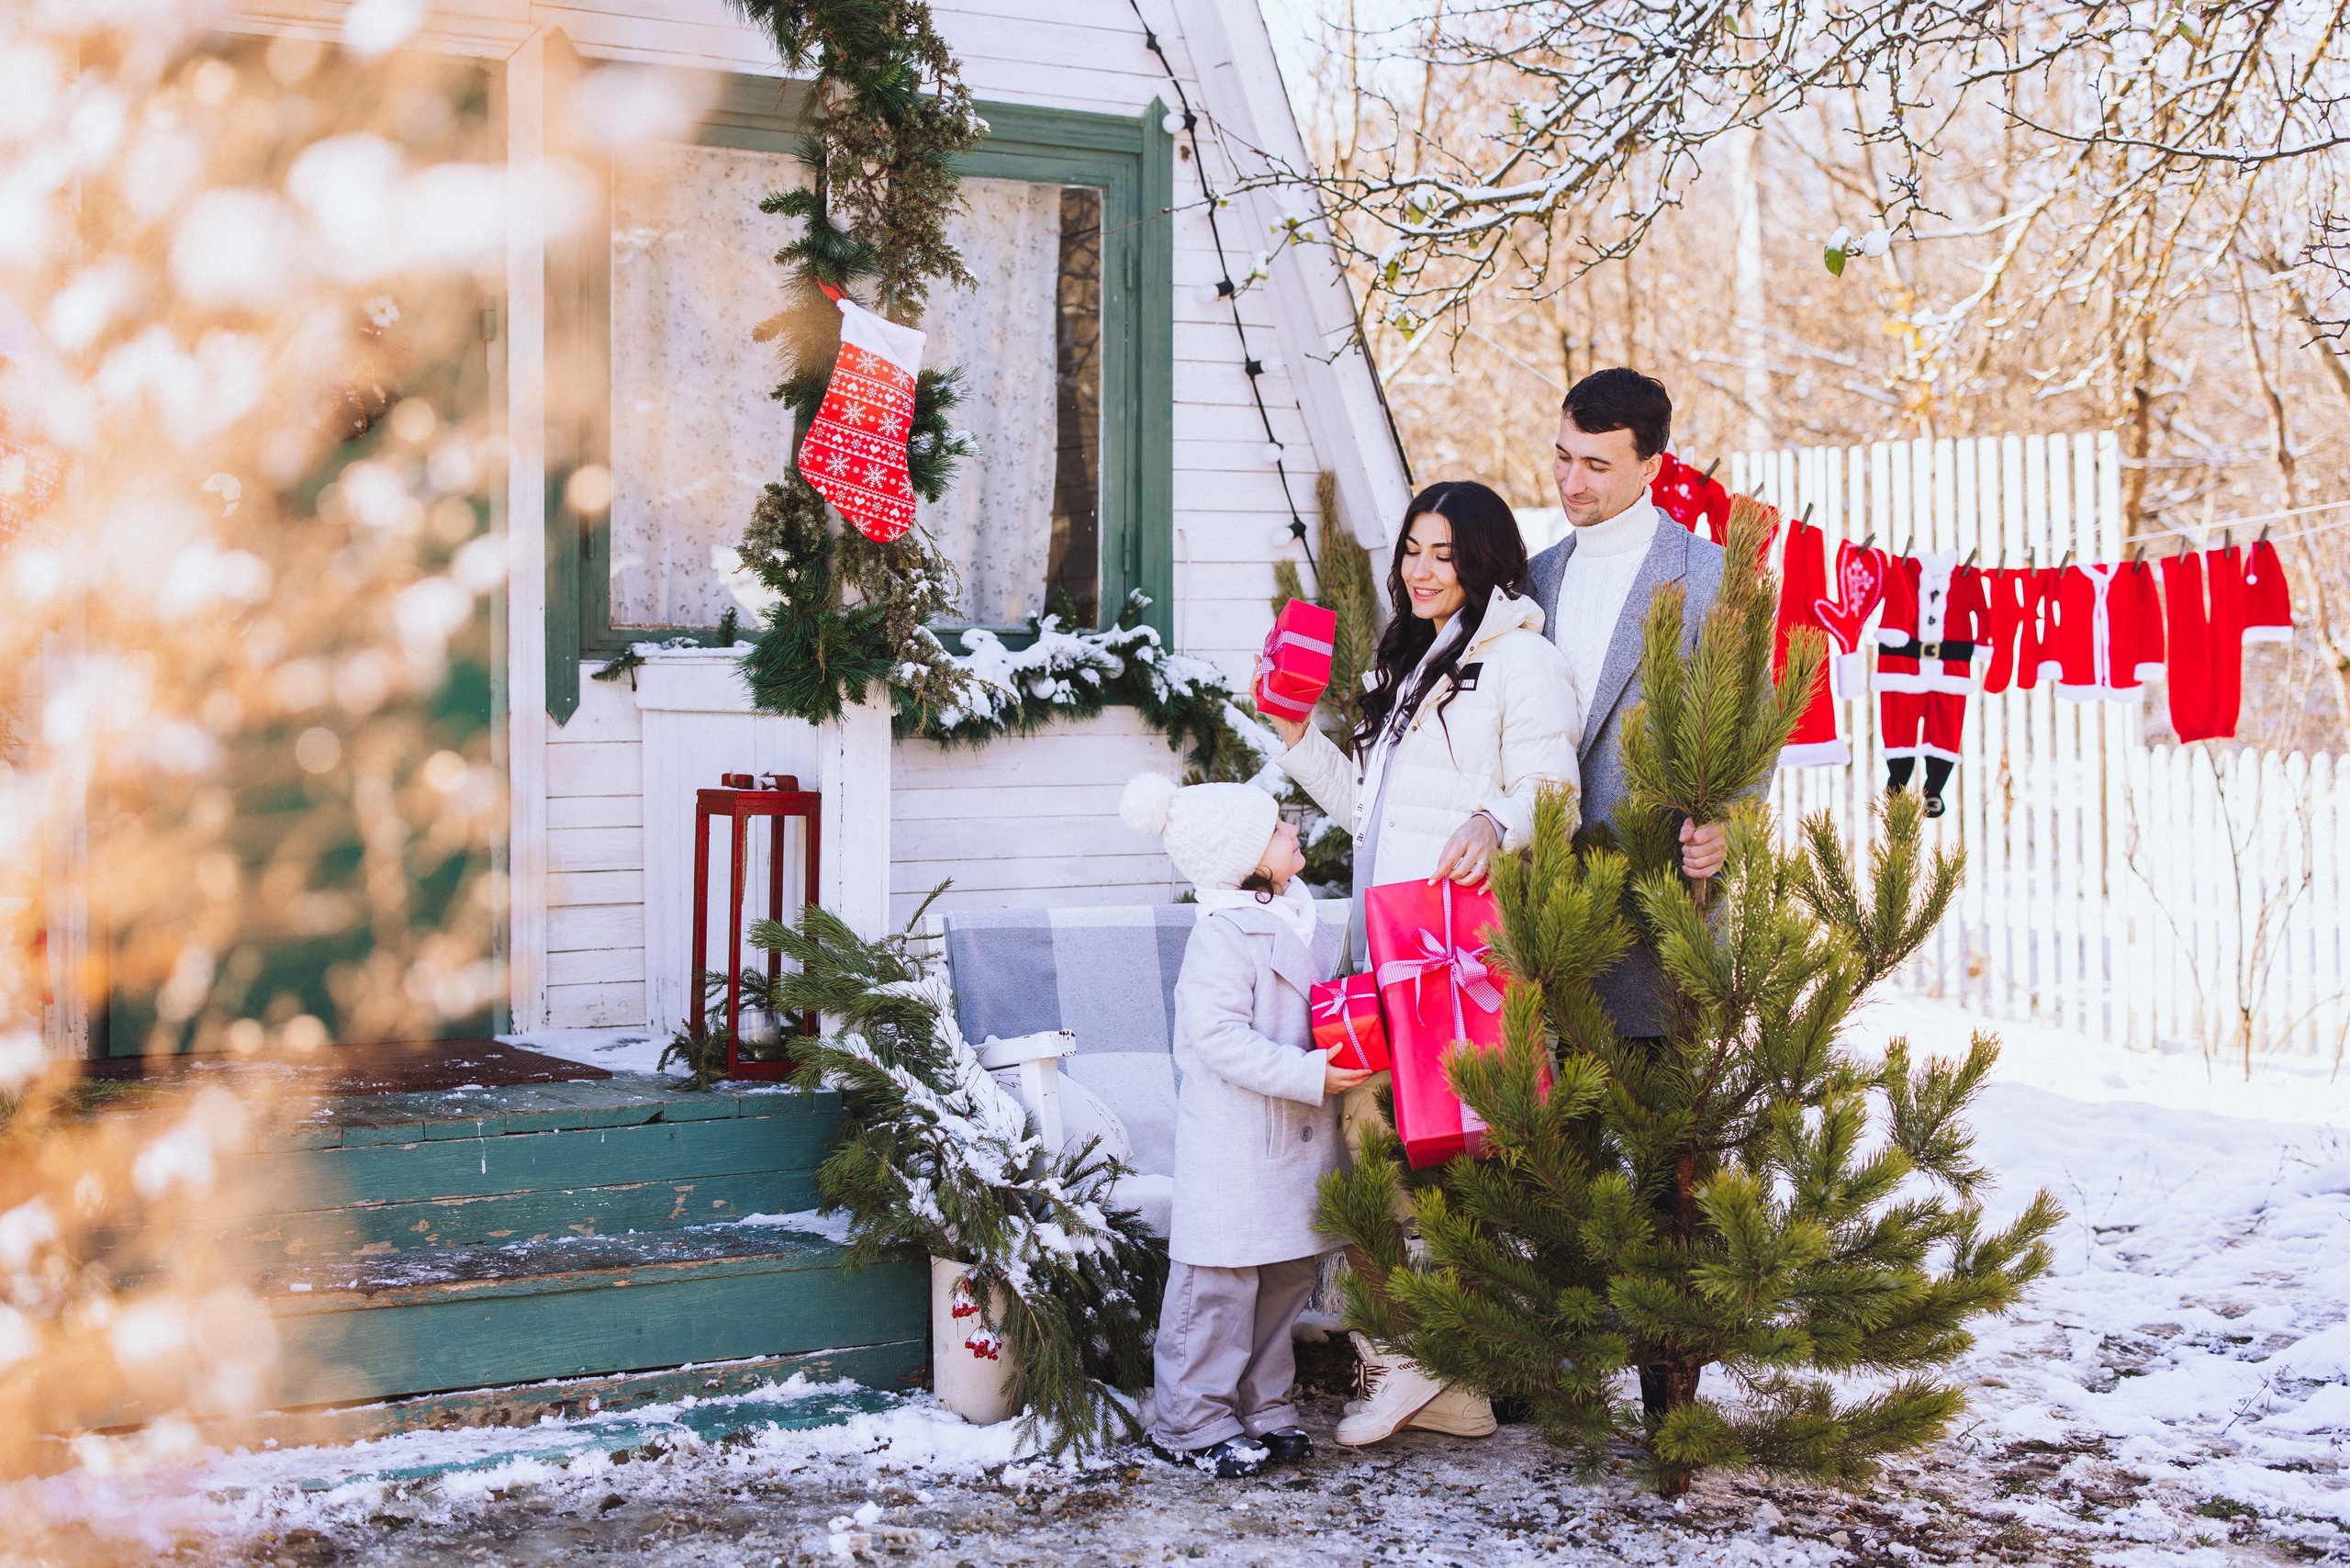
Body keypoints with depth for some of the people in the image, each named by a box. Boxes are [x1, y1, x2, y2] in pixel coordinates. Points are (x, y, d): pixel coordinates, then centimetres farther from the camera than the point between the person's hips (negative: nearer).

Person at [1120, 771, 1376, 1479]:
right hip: (1234, 1143, -9)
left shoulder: (1298, 918, 10)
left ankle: (1263, 1406, 26)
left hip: (1299, 1138, 9)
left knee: (1288, 1275, 14)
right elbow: (1221, 1040, -24)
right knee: (1218, 1284, -3)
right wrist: (1309, 1074, -25)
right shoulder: (1223, 938, -18)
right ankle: (1192, 1421, 7)